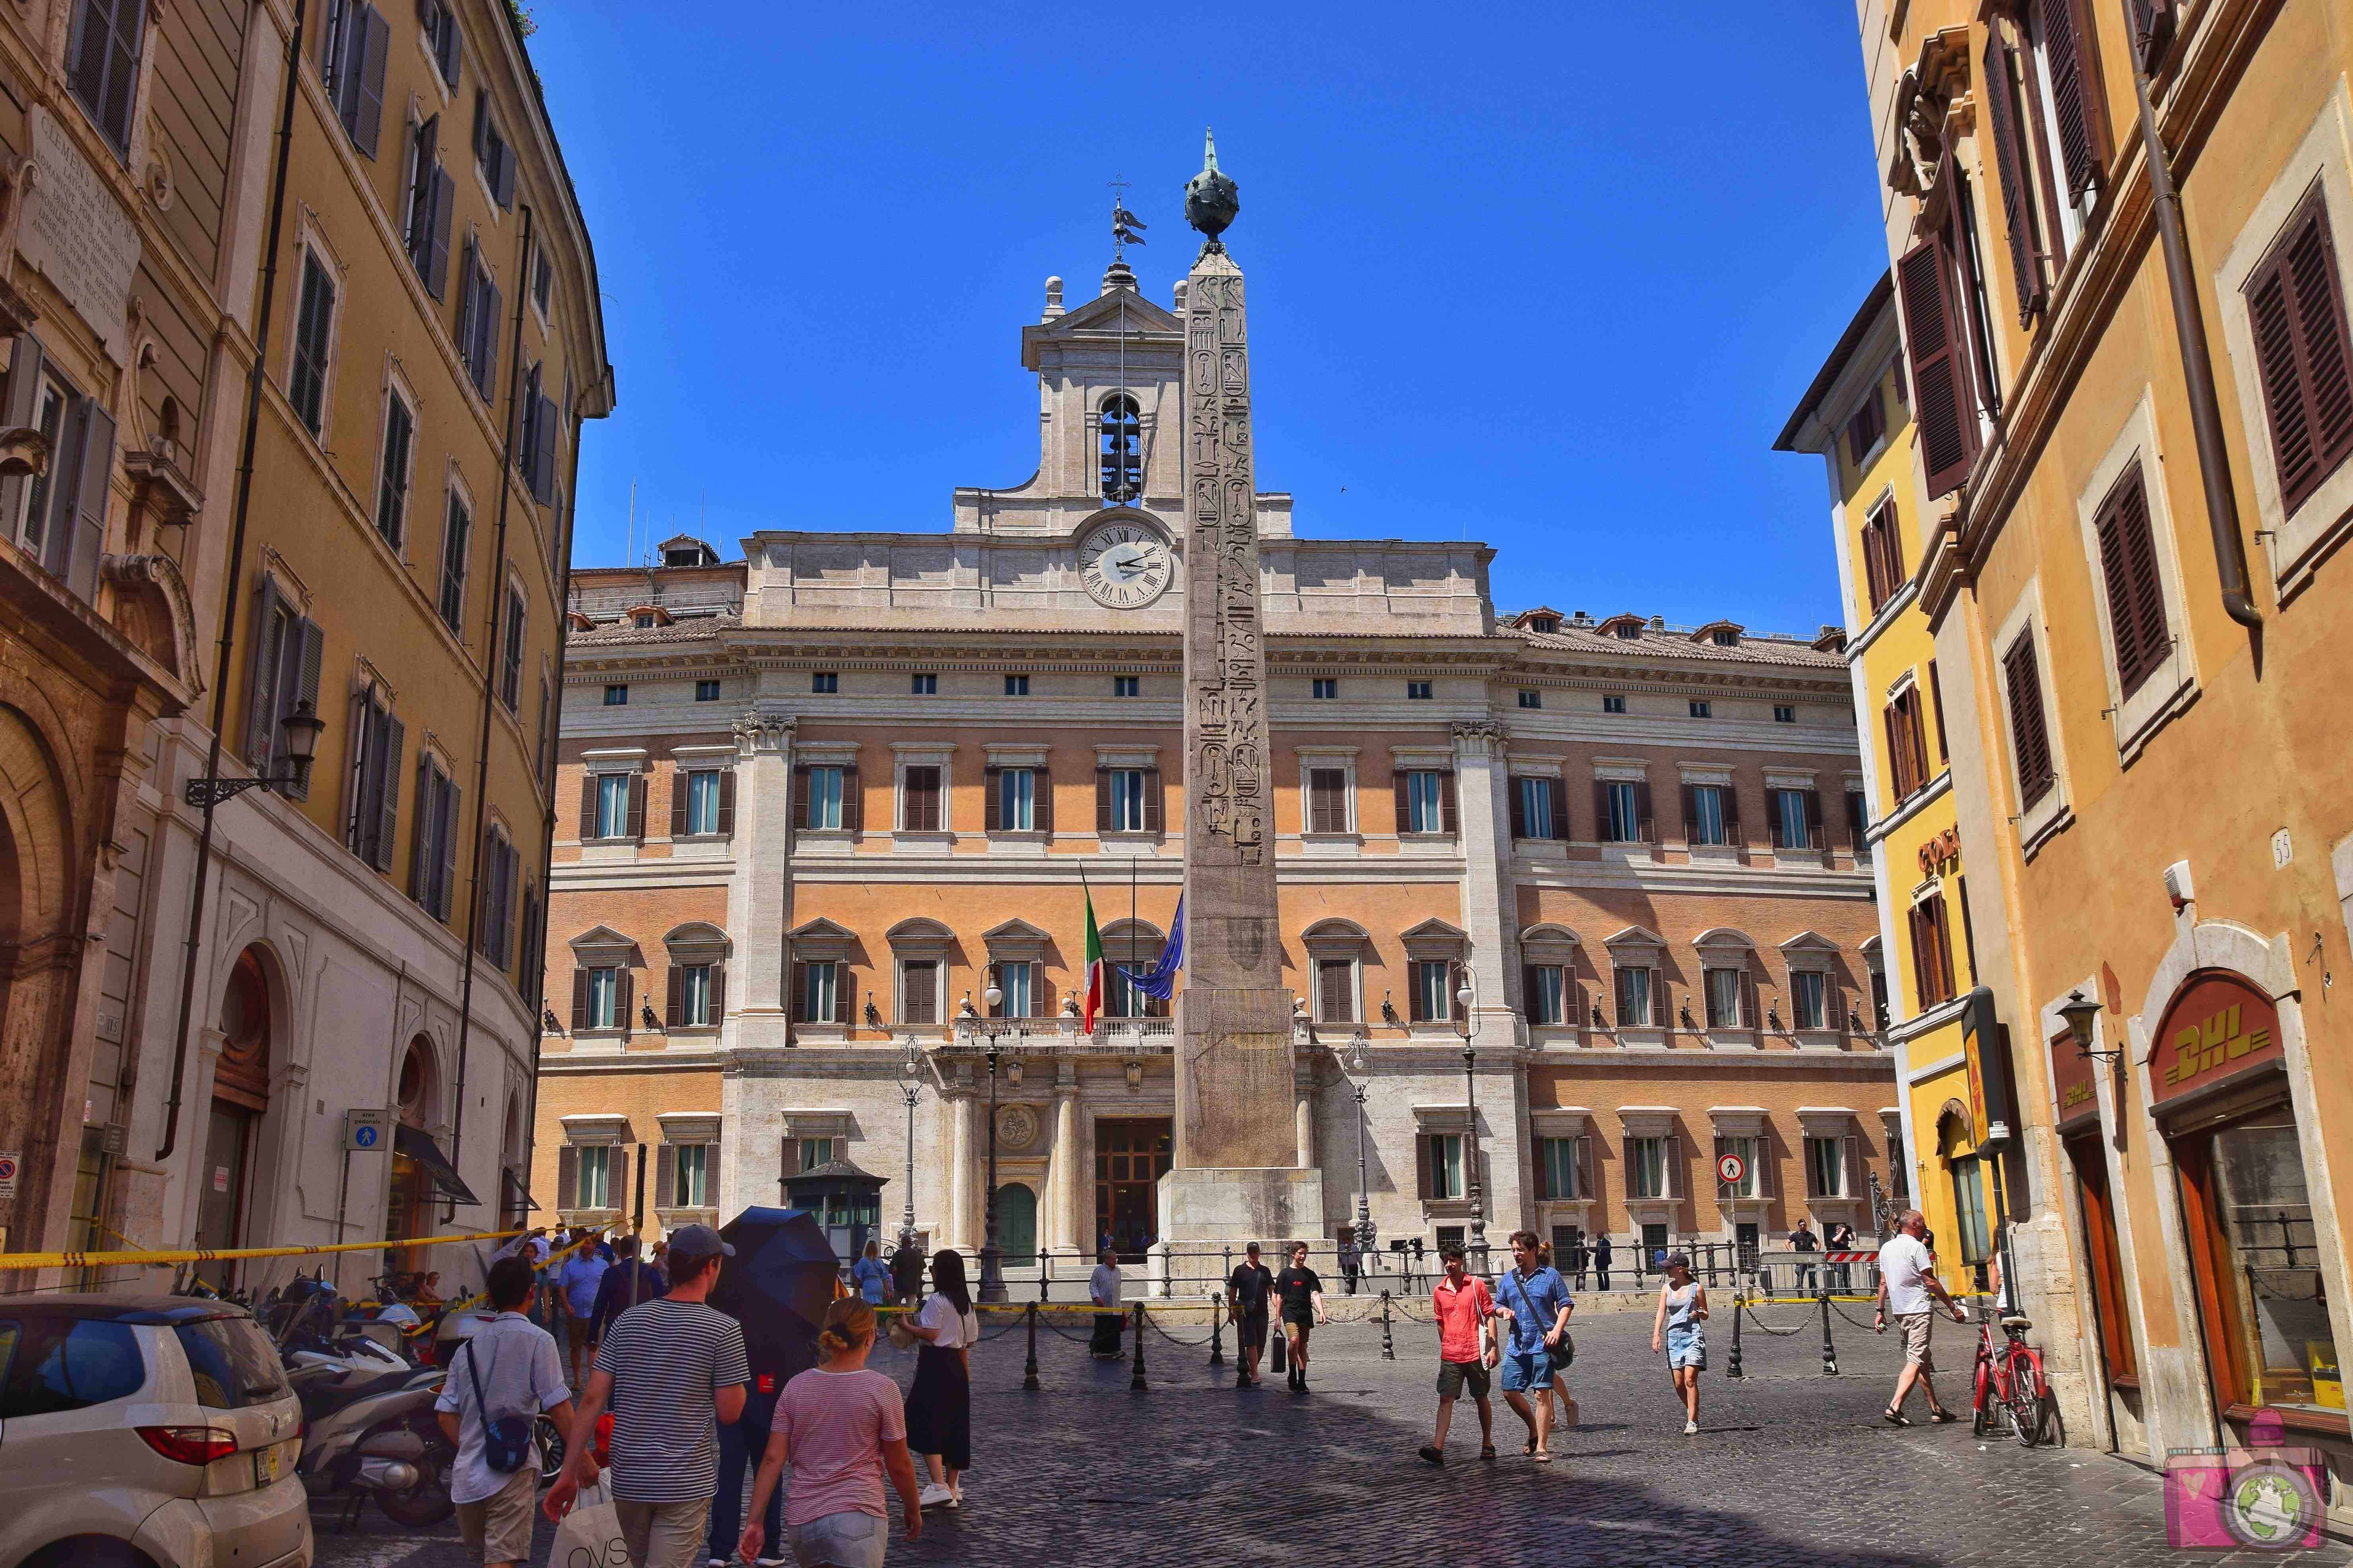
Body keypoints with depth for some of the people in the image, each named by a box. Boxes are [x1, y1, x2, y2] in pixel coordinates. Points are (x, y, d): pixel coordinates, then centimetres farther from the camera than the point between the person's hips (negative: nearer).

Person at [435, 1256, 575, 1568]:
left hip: (467, 1474, 6)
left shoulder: (469, 1345, 12)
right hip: (512, 1470, -6)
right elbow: (559, 1406, -10)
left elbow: (445, 1415, 11)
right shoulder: (537, 1340, -5)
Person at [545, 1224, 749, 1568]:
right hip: (687, 1485, -5)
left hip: (629, 1479, 5)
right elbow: (730, 1411, -9)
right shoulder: (724, 1330, -10)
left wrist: (569, 1473, 4)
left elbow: (592, 1400, 0)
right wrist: (739, 1372, 9)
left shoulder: (627, 1322, 3)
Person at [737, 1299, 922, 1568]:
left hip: (802, 1522, 5)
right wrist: (914, 1509, 17)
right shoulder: (882, 1389, -6)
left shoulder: (796, 1387, 4)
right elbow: (899, 1466, 1)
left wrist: (754, 1522, 5)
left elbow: (773, 1460, 1)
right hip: (857, 1519, -5)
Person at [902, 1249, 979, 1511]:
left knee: (927, 1425, -7)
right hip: (956, 1367, 9)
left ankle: (939, 1487, -17)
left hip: (935, 1364, -9)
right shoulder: (966, 1303, 13)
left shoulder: (937, 1300, -13)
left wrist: (906, 1326, -7)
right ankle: (953, 1488, 17)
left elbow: (930, 1334, -20)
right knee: (955, 1425, 12)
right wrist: (966, 1372, 22)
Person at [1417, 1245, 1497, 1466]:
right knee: (1446, 1399, -7)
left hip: (1476, 1353, -2)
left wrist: (1493, 1348, -7)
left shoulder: (1477, 1284, -4)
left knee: (1481, 1399, 11)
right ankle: (1438, 1449, -16)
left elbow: (1490, 1317, -2)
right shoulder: (1438, 1290, 6)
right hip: (1450, 1355, 2)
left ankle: (1487, 1445, 27)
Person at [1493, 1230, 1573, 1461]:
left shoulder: (1550, 1276, 0)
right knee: (1510, 1392, 4)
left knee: (1541, 1393, -7)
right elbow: (1498, 1305, 21)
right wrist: (1503, 1311, -3)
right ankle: (1534, 1431, 28)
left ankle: (1542, 1447, -2)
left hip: (1542, 1344, -5)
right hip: (1517, 1345, 5)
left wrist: (1557, 1331, -12)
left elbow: (1566, 1304, 1)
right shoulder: (1508, 1279, 12)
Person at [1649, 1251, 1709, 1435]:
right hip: (1673, 1335, 4)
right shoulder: (1667, 1288, 10)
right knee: (1679, 1383, 3)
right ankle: (1691, 1410, 28)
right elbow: (1661, 1313, 4)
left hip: (1693, 1335, -4)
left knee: (1690, 1379, -14)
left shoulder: (1697, 1288, 0)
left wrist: (1698, 1313, -14)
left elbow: (1706, 1315, 9)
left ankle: (1692, 1421, -9)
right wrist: (1656, 1334, -10)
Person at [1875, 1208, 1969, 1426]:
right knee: (1916, 1361, -11)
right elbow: (1931, 1282, -13)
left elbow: (1883, 1283, 14)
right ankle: (1894, 1407, -22)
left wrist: (1881, 1311, 18)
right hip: (1919, 1310, -8)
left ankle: (1936, 1409, 20)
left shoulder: (1886, 1248, 13)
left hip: (1899, 1311, 8)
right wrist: (1954, 1308, -7)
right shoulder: (1917, 1247, -11)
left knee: (1924, 1361, 16)